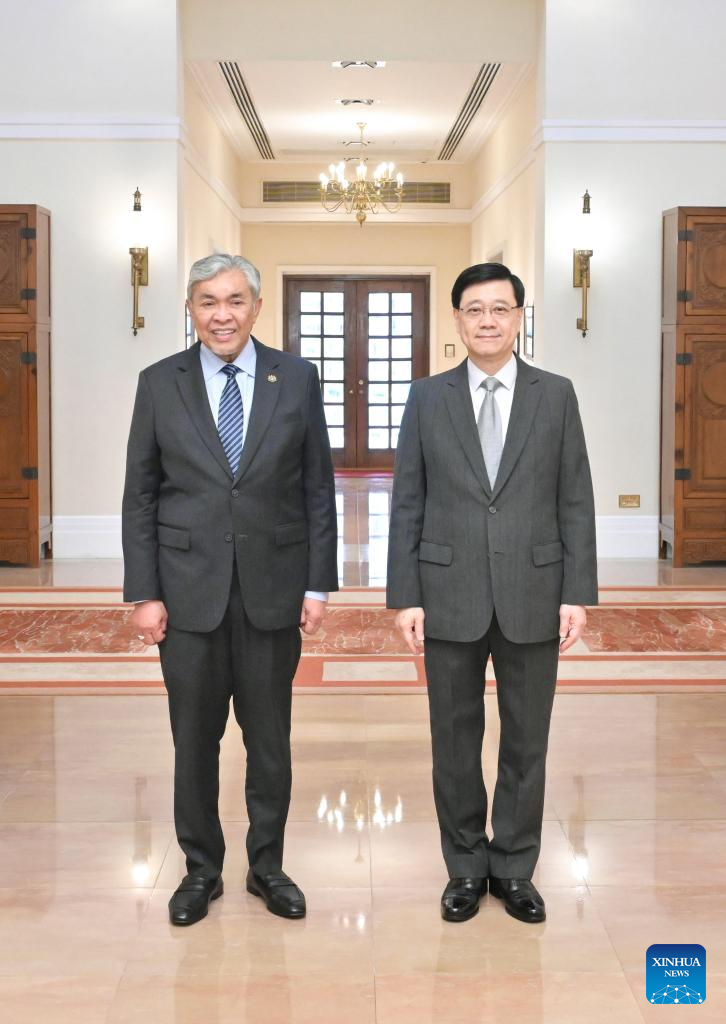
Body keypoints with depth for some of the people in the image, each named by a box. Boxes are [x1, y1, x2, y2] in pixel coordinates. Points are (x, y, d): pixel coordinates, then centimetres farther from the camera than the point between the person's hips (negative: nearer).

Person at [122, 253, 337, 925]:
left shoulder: (297, 379, 2)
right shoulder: (159, 384, 2)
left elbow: (318, 488, 3)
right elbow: (139, 496, 2)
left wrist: (319, 585, -2)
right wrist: (143, 593, -3)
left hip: (273, 590, 0)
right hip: (189, 591, 0)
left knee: (270, 738, 10)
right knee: (194, 739, 9)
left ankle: (267, 865, 28)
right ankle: (201, 870, 27)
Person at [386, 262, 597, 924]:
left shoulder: (556, 395, 3)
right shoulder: (428, 398, 3)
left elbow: (575, 502, 2)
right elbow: (407, 505, 2)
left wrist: (578, 594, -4)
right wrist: (405, 597, -4)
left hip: (532, 596, 0)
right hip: (450, 596, 0)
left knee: (527, 740, 9)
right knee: (456, 739, 9)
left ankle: (515, 868, 25)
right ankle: (466, 867, 25)